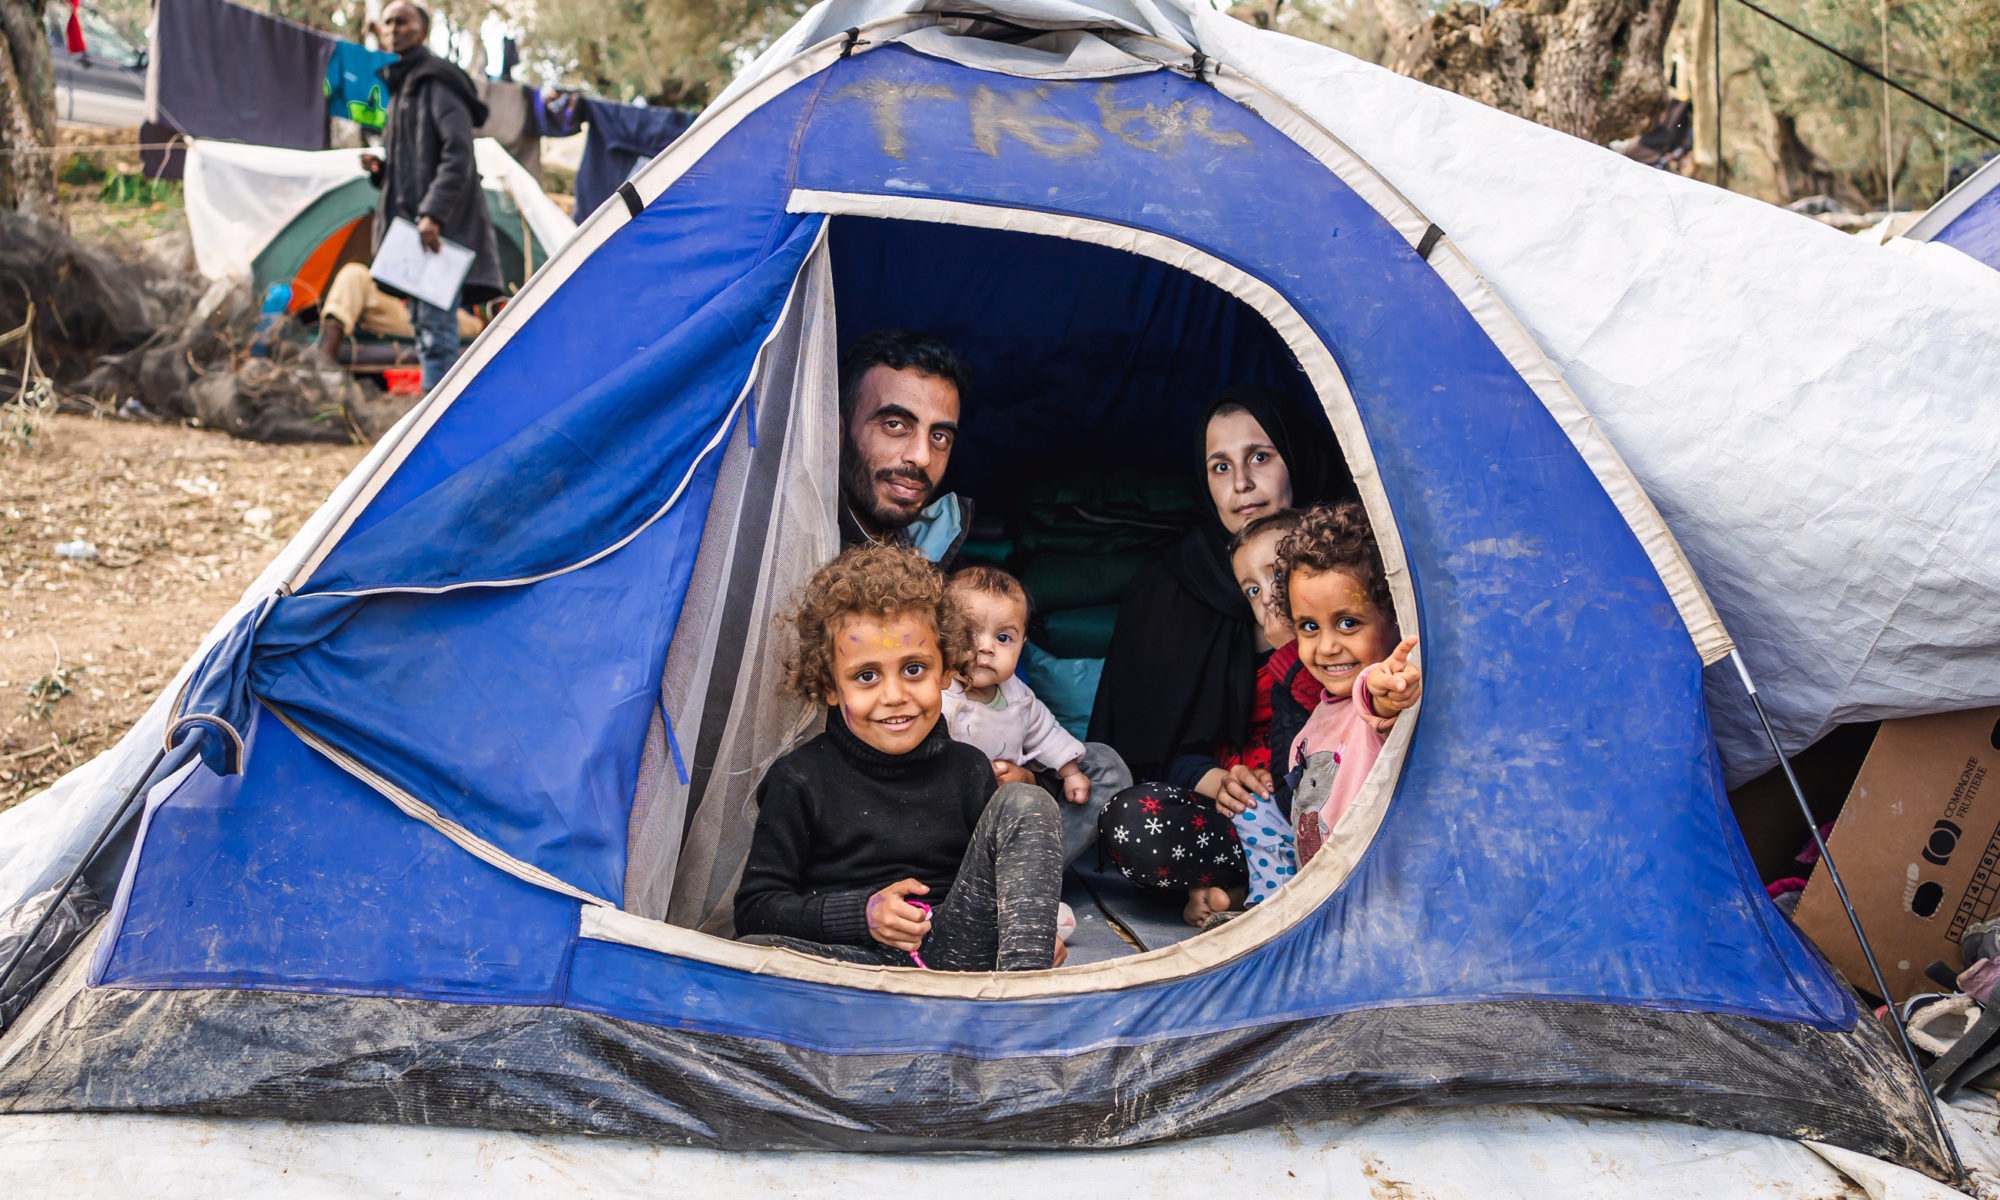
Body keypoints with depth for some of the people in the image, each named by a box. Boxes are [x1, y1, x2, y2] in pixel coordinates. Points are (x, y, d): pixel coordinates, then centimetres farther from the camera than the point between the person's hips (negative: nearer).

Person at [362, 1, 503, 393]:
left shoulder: (436, 81, -5)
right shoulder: (397, 88, 22)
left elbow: (457, 154, -16)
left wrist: (433, 213, -25)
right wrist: (379, 168, 7)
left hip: (443, 229, -10)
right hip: (412, 228, 10)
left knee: (436, 325, -14)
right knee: (423, 326, 11)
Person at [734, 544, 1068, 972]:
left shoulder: (967, 768, 12)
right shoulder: (799, 780, 3)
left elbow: (1009, 885, 21)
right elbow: (754, 910, 2)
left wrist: (1035, 932, -3)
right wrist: (863, 912, -12)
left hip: (956, 950, 3)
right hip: (854, 958, -2)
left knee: (1024, 801, -11)